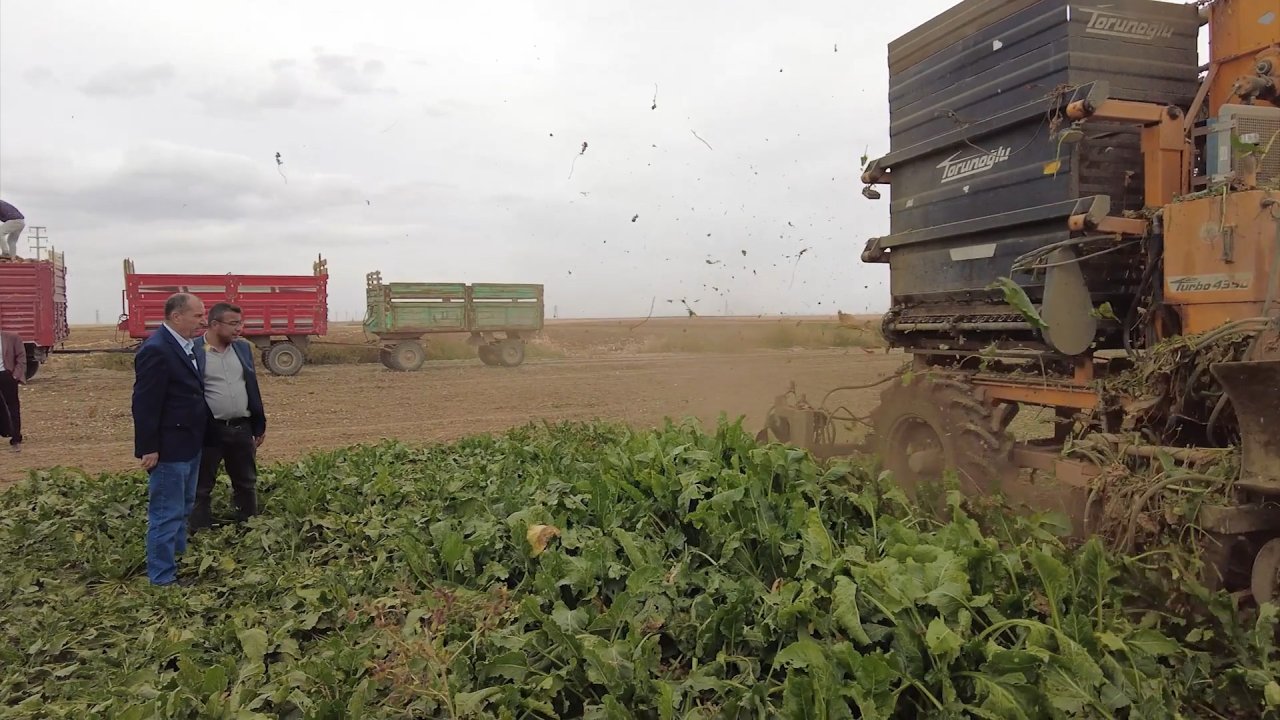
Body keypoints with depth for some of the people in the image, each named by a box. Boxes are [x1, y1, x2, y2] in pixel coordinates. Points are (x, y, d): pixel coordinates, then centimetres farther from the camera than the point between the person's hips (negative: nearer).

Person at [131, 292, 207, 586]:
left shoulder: (192, 347, 8)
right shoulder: (156, 350, -20)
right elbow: (145, 404, -20)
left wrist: (200, 437, 13)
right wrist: (149, 449, -19)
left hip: (190, 444, 10)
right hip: (169, 449, -9)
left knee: (183, 510, 21)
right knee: (166, 515, 0)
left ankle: (179, 560, 36)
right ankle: (162, 578, 9)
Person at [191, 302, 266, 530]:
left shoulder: (243, 348, 8)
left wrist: (259, 425, 11)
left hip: (242, 428, 5)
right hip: (208, 431, -5)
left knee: (247, 484, 15)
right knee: (201, 487, 7)